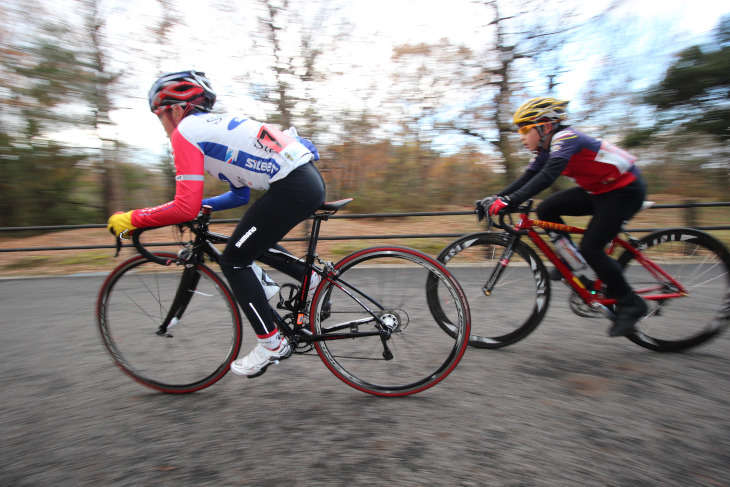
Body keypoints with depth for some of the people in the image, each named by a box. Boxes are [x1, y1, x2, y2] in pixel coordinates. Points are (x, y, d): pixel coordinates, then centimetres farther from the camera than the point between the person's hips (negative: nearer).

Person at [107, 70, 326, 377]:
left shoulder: (186, 131, -2)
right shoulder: (217, 125, 25)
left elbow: (185, 209, -11)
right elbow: (240, 195, 29)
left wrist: (131, 219, 2)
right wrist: (202, 205, 24)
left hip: (293, 188, -10)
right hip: (310, 178, 10)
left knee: (234, 261, 2)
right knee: (256, 246, 27)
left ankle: (272, 345, 7)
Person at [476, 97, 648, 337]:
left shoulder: (566, 138, -24)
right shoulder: (546, 148, 3)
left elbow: (547, 176, -39)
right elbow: (526, 178, -2)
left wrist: (509, 201, -48)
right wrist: (495, 199, -12)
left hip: (625, 190, -9)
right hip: (597, 190, 9)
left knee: (590, 249, -16)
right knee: (546, 210, -6)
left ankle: (631, 304, 2)